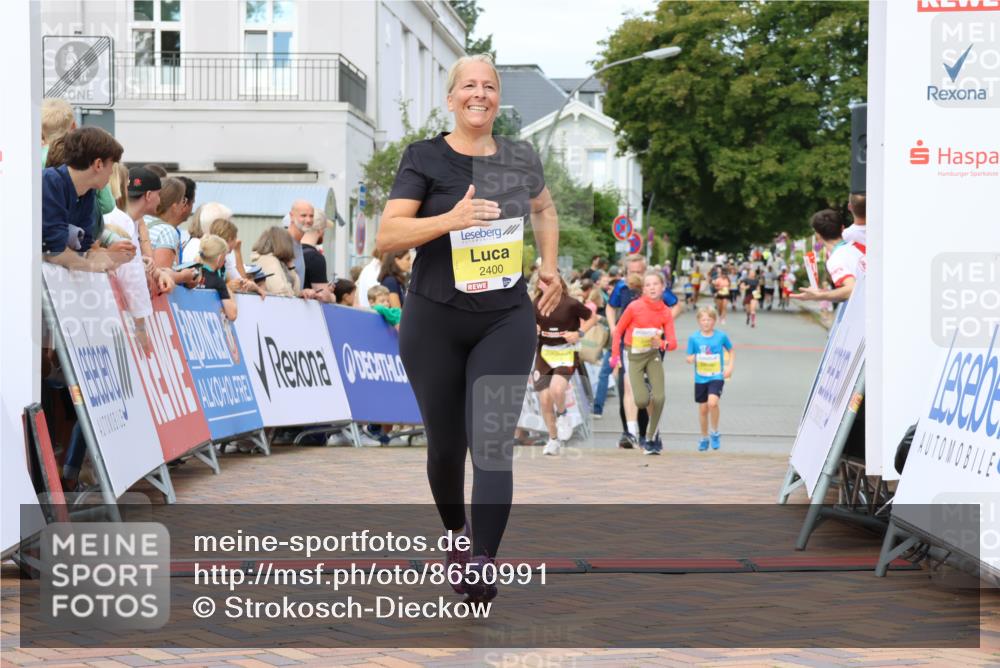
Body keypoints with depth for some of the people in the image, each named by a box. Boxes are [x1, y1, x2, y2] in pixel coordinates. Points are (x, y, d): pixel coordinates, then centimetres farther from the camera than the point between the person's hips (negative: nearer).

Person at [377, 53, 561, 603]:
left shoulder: (521, 159, 6)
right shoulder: (424, 157, -4)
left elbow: (544, 209, 28)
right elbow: (387, 235, -14)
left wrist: (549, 266, 14)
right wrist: (450, 219, -28)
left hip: (507, 320, 1)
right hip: (435, 320, -1)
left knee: (492, 443, -11)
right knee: (446, 442, 11)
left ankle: (481, 566, -13)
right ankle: (454, 532, 38)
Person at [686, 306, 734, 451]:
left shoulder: (721, 336, -3)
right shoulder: (694, 338, -3)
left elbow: (731, 351, 12)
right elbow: (689, 358, 2)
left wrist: (730, 367, 0)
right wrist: (691, 359, -21)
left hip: (716, 377, -2)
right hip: (700, 378, 2)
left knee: (712, 402, -24)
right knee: (703, 408, 10)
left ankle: (715, 433, -3)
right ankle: (704, 438, 30)